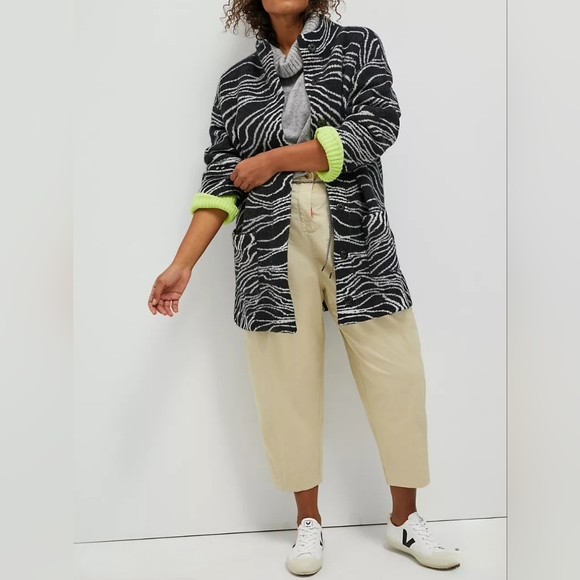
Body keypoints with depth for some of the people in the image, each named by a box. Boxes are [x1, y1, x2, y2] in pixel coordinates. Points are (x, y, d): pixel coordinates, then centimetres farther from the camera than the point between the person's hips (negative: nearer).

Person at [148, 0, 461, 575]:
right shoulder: (237, 81, 14)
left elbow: (376, 127, -5)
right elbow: (221, 181, 7)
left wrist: (272, 159, -7)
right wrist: (182, 263, -4)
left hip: (358, 241, 0)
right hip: (273, 249, 1)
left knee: (395, 374, 1)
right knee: (287, 380, 1)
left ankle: (405, 520, 20)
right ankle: (309, 522, 21)